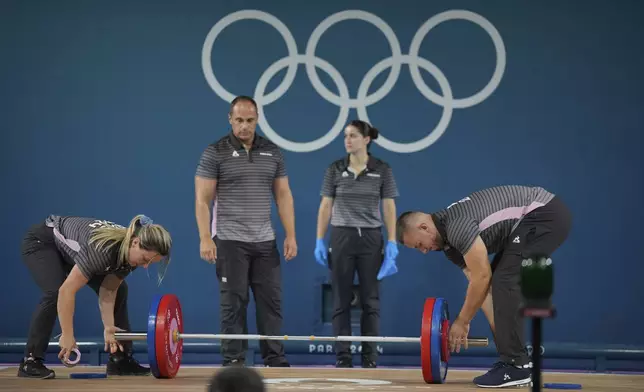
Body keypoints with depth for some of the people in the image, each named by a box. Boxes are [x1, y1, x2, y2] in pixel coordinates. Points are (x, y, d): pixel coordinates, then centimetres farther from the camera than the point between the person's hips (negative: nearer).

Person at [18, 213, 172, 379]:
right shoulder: (103, 248, -42)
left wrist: (109, 327, -22)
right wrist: (67, 336, -35)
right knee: (55, 293, -31)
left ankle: (120, 359, 7)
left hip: (70, 249, 8)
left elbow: (108, 291, -11)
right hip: (42, 242, -8)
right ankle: (30, 362, -22)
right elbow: (67, 290, -40)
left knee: (119, 291, 0)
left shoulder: (130, 251, -18)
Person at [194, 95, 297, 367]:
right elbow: (203, 199, -6)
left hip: (265, 241, 4)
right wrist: (205, 239, -14)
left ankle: (275, 359, 9)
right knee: (233, 303, -1)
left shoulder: (272, 152, 8)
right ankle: (233, 360, 5)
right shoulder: (215, 152, -4)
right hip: (230, 241, -4)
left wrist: (291, 235, 2)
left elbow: (283, 195, 10)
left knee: (271, 300, 4)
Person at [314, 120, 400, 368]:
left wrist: (392, 243, -7)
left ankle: (369, 357, 7)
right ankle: (343, 356, 7)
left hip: (371, 238, -1)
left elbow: (389, 208, 0)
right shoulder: (335, 169, 3)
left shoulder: (382, 170, 0)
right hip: (341, 237, 1)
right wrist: (319, 240, 0)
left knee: (370, 300, 2)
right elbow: (325, 206, 5)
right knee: (341, 300, 2)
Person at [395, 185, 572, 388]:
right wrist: (497, 327, 5)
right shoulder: (449, 239, 10)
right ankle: (516, 361, 12)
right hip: (541, 214, 11)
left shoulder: (456, 228, -21)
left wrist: (461, 322, -8)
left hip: (546, 214, -11)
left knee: (505, 281, -15)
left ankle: (516, 366, -14)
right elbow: (480, 280, 11)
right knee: (500, 283, 11)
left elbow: (482, 277, -18)